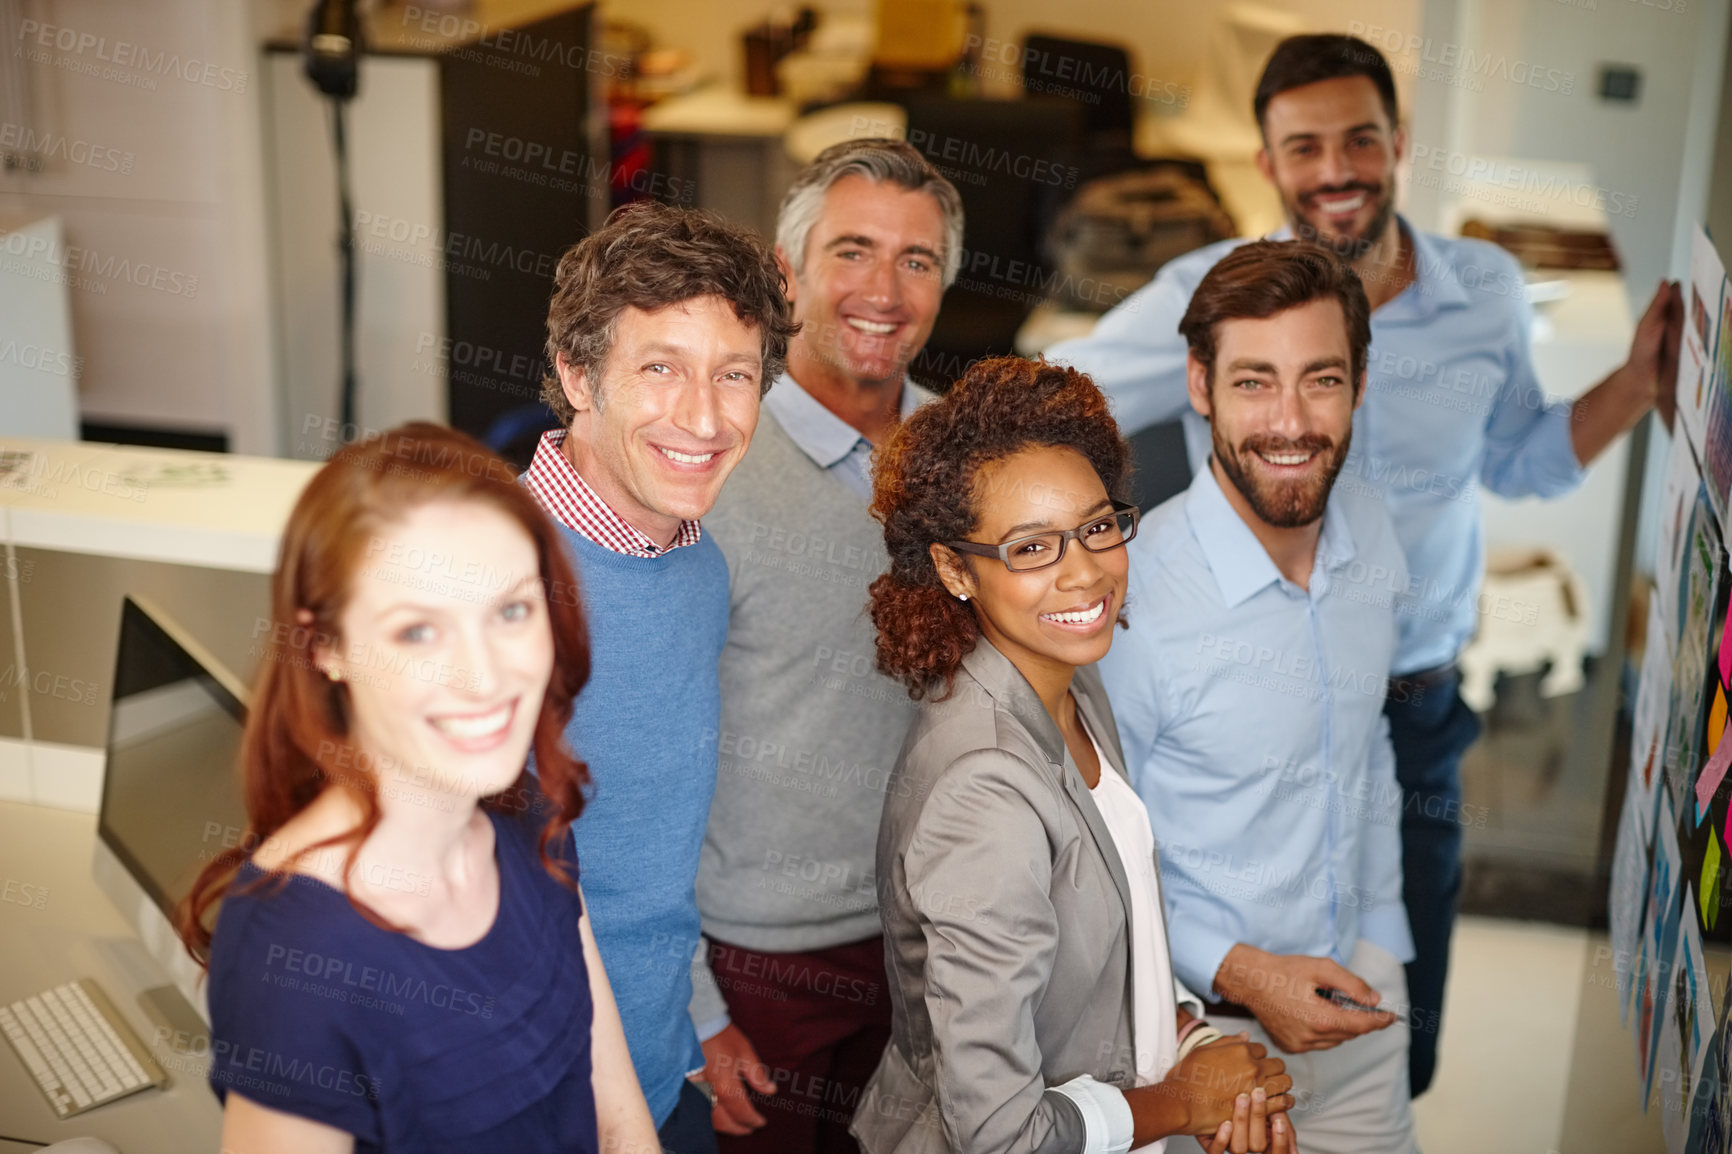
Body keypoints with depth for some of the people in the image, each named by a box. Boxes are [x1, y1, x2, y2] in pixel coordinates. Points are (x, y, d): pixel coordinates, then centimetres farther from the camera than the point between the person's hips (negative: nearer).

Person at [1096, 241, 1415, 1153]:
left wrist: (1381, 943, 12)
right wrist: (1239, 973, -18)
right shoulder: (1128, 599, -25)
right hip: (1203, 1026, -5)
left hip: (1358, 1001, 6)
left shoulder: (1372, 537, -5)